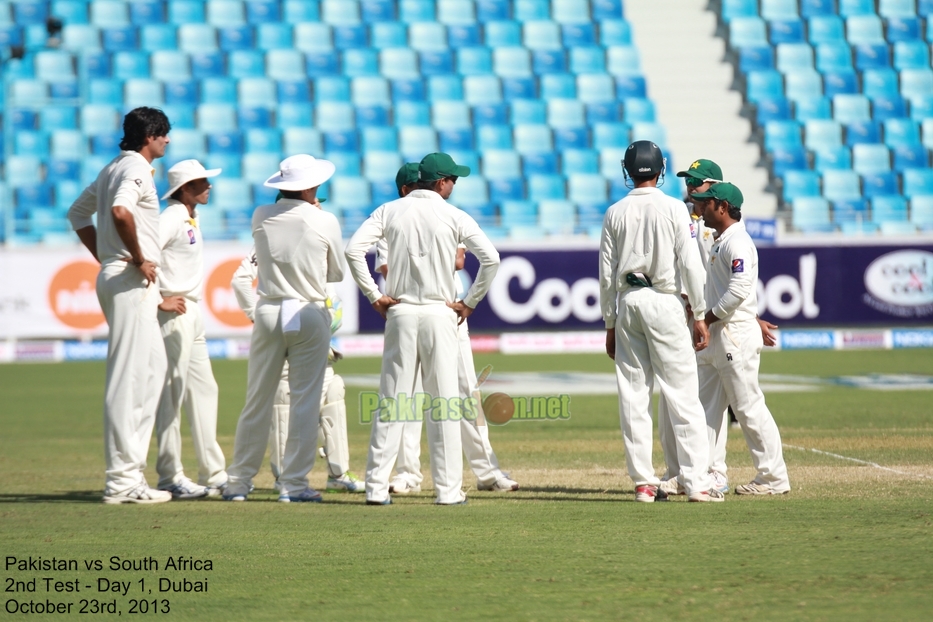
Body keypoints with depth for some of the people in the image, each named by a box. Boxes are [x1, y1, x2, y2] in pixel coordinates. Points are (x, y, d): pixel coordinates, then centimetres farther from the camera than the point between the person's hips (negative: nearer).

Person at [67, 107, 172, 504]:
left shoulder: (112, 170, 18)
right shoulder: (136, 169, -12)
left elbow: (78, 213, 29)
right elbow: (120, 210, -32)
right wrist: (139, 259, -20)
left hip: (114, 275, 10)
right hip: (132, 281, -10)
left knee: (153, 367, 15)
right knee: (127, 376, -9)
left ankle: (131, 463, 15)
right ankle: (122, 479, -8)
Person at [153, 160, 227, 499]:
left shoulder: (192, 220, 15)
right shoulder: (171, 219, -13)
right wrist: (159, 302, -21)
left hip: (192, 312, 10)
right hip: (174, 314, -10)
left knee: (204, 391, 13)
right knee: (171, 393, -5)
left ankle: (213, 473, 19)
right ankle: (170, 477, -2)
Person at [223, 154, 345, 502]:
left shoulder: (261, 217, 0)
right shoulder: (325, 222, -7)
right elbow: (337, 273, 5)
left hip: (268, 312, 3)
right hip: (309, 314, -3)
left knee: (257, 401, 9)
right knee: (305, 402, 2)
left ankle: (238, 482, 13)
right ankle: (293, 484, 1)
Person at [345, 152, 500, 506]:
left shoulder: (389, 211, 4)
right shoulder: (454, 217, -3)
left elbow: (353, 249, -6)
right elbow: (490, 258, -12)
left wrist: (374, 296, -1)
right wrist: (470, 302, -3)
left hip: (399, 313, 2)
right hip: (439, 314, -2)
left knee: (391, 401, 5)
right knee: (444, 403, 1)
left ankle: (377, 487, 1)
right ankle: (448, 490, 0)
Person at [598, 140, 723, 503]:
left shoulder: (616, 213, 6)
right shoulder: (673, 209, -3)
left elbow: (606, 273, 7)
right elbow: (689, 265, -6)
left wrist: (610, 324, 13)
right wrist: (699, 316, 0)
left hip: (627, 302, 3)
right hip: (663, 301, -3)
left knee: (633, 394, 6)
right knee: (682, 394, -4)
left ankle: (643, 482, 6)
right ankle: (696, 482, -9)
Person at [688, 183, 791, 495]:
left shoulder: (737, 243, -14)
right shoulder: (719, 242, 17)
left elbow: (740, 289, -24)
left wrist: (709, 317, -16)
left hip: (736, 334, -10)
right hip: (715, 336, 10)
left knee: (748, 406, -7)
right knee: (705, 406, 10)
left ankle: (773, 478, -2)